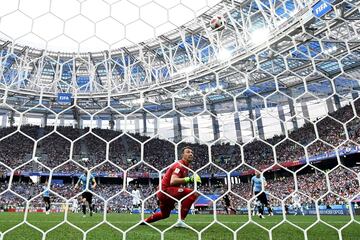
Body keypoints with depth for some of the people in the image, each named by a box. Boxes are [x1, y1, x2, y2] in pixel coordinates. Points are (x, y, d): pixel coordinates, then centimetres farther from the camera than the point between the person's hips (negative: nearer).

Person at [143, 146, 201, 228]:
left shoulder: (186, 166, 13)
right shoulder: (180, 165, -16)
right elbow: (173, 181, -32)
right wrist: (189, 179, -37)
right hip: (165, 190, -10)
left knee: (165, 214, 29)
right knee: (193, 193, -24)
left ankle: (145, 221, 44)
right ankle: (181, 221, -21)